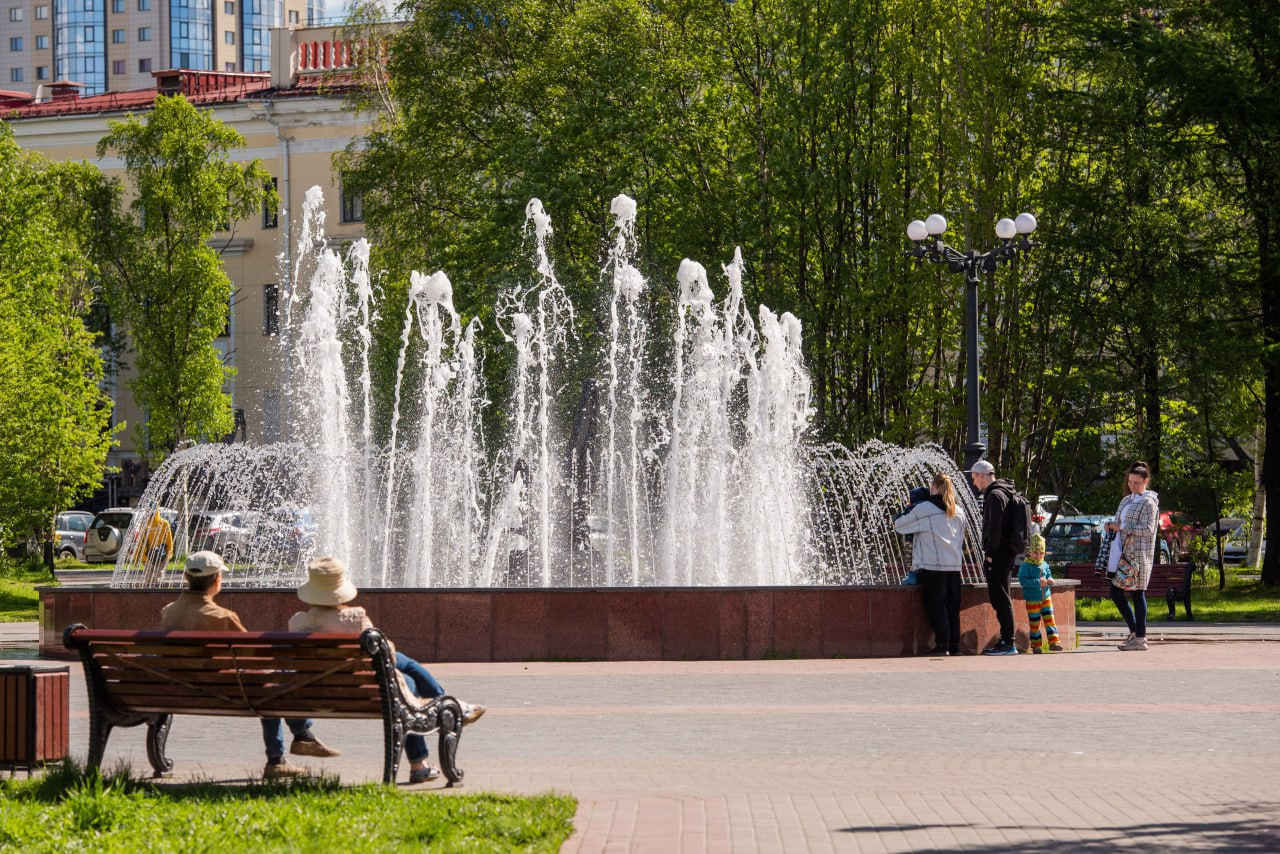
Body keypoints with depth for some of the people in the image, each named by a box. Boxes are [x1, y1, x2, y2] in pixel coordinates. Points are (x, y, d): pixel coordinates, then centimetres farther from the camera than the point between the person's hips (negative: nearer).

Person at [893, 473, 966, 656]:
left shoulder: (923, 509, -6)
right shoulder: (958, 512, 12)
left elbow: (898, 526, 3)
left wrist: (901, 516, 23)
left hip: (932, 565, -5)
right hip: (954, 565, 5)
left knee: (936, 606, -3)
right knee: (953, 606, 8)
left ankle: (942, 645, -7)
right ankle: (955, 646, 8)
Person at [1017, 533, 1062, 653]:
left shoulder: (1045, 565, 8)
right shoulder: (1025, 566, -10)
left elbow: (1049, 576, 19)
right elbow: (1022, 580, -19)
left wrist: (1050, 581, -7)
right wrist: (1038, 582, -26)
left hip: (1046, 597, 5)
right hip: (1032, 599, -5)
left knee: (1049, 620, 0)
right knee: (1034, 623, 2)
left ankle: (1053, 643, 2)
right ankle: (1036, 645, 12)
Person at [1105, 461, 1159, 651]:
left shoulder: (1148, 503, -8)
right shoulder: (1126, 501, 18)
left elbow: (1147, 529, -19)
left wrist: (1121, 527, -18)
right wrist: (1111, 525, 5)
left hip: (1139, 555, -9)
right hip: (1123, 554, 9)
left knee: (1137, 594, -6)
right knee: (1116, 593, 8)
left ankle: (1140, 639, -2)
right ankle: (1135, 631, 19)